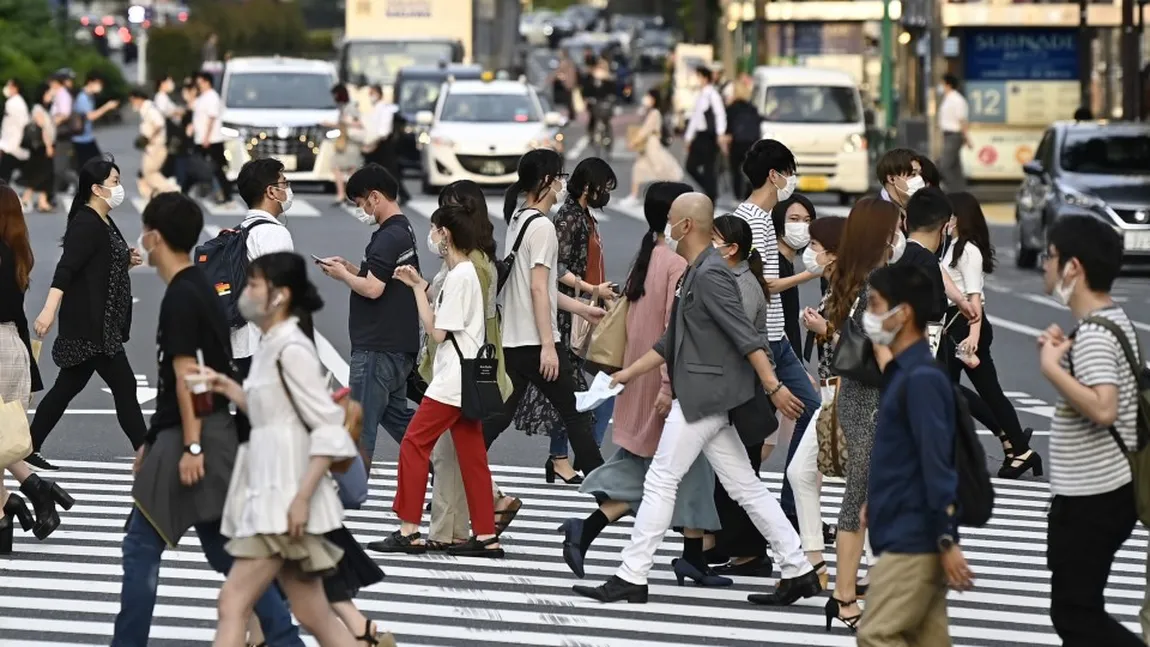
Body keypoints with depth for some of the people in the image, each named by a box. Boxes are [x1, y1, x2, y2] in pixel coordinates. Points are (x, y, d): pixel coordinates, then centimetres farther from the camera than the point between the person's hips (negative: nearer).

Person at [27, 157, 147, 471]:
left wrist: (127, 260, 10)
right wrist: (50, 310, -36)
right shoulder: (85, 225, -16)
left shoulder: (104, 223, 15)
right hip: (89, 324, -10)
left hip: (101, 325, 10)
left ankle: (29, 448, 18)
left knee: (68, 386, 13)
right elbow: (66, 268, -26)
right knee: (124, 385, -5)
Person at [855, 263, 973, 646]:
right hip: (903, 538, 9)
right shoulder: (901, 373, 13)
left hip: (914, 541, -9)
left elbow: (937, 466, -20)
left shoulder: (922, 378, -16)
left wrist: (947, 541, -22)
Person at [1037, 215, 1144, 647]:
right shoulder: (1113, 320, 10)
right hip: (1102, 492, 10)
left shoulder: (1092, 334, -21)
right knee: (1076, 610, 18)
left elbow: (1103, 408, -33)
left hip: (1089, 500, -10)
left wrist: (1051, 367, -24)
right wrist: (1063, 354, 8)